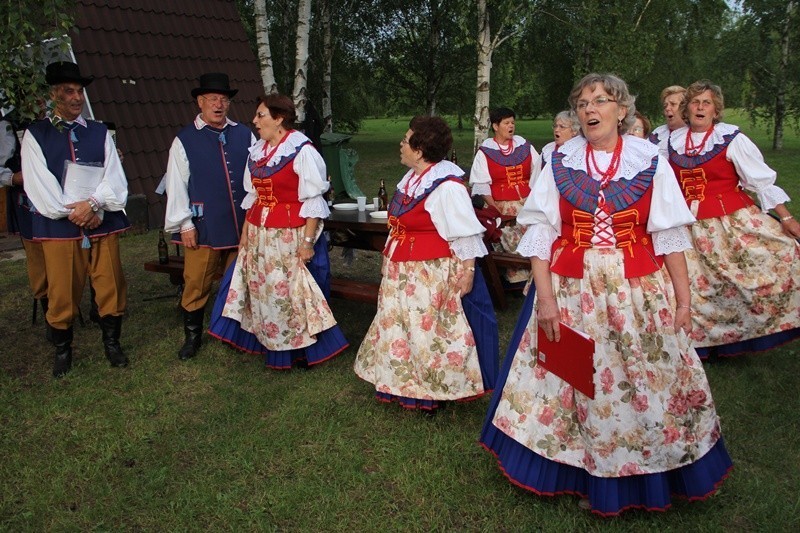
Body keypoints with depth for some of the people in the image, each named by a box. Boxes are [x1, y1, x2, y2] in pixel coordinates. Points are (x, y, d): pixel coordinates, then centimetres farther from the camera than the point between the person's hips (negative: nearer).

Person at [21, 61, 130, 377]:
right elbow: (39, 184, -5)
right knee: (61, 294, 4)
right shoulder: (35, 134, 4)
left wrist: (93, 203, -15)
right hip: (58, 225, -2)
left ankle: (112, 343, 22)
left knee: (111, 288, 5)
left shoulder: (99, 133, 11)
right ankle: (62, 351, 21)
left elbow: (114, 177, 1)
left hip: (102, 222, 2)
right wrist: (75, 213, -11)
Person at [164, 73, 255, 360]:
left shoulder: (244, 135, 8)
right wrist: (184, 224, -5)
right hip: (203, 226, -2)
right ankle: (192, 336, 21)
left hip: (242, 225, 2)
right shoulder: (185, 140, 1)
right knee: (196, 283, 4)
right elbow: (176, 184, -1)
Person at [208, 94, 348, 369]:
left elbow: (313, 201, -14)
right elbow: (253, 196, 16)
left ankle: (301, 349, 18)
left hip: (290, 235, -7)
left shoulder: (302, 151, -13)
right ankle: (274, 347, 28)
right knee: (264, 291, 12)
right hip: (259, 234, 7)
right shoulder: (257, 150, 11)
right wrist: (246, 232, 11)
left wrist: (307, 241, -18)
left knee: (293, 293, 1)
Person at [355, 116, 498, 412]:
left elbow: (466, 235, -19)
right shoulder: (411, 178, 9)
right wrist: (390, 261, 23)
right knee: (401, 328, 17)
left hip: (432, 275, -9)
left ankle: (434, 393, 19)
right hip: (403, 274, 10)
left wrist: (467, 273, -21)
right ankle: (406, 386, 33)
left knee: (430, 333, 1)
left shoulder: (446, 186, -20)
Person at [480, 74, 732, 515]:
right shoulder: (560, 163, 1)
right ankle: (592, 479, 28)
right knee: (582, 386, 8)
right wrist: (545, 297, -10)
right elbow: (540, 232, -3)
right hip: (573, 293, 1)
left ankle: (648, 479, 31)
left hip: (637, 294, 0)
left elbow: (670, 236, 0)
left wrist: (683, 300, -2)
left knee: (644, 387, 8)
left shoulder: (650, 162, 0)